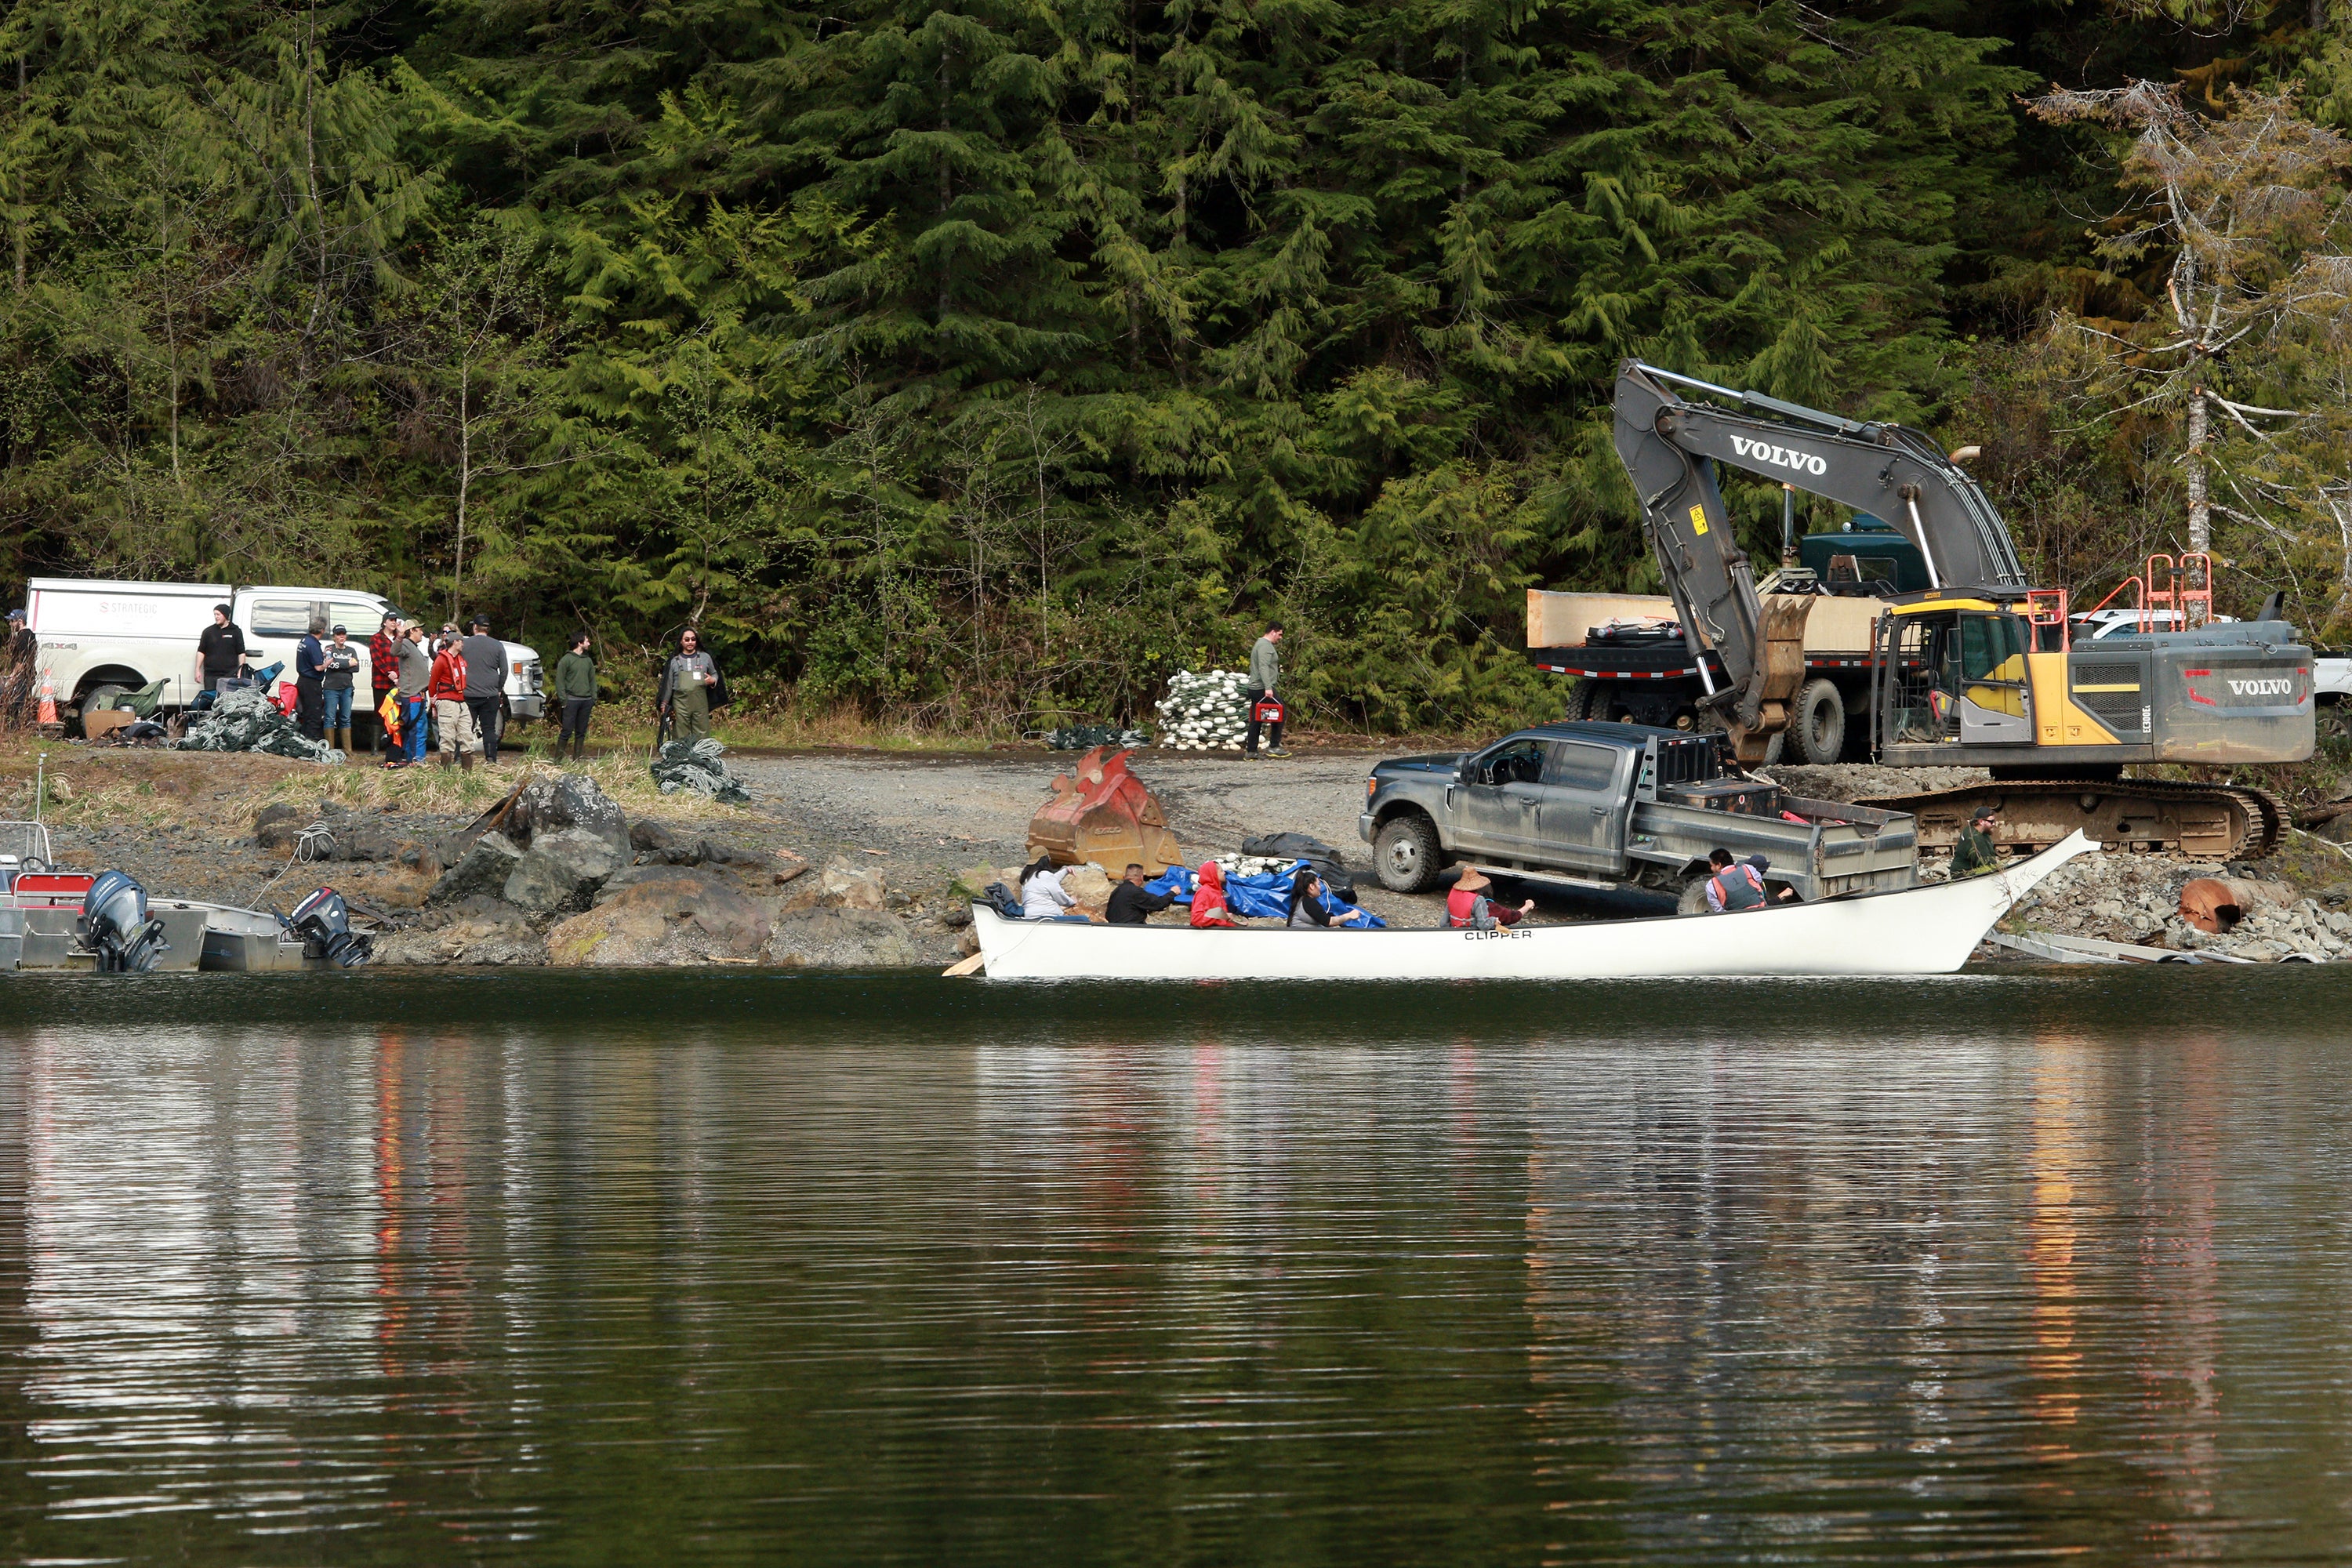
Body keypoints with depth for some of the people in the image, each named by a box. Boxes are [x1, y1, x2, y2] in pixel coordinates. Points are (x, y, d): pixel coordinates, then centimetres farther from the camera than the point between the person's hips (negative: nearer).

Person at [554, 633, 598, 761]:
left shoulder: (588, 661, 16)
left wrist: (594, 698, 9)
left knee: (581, 732, 6)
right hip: (572, 700, -6)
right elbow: (559, 680, -4)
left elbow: (592, 680, 20)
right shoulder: (566, 660, -2)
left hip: (586, 701, 6)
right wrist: (563, 698, -12)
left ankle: (577, 759, 9)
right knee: (567, 731, -9)